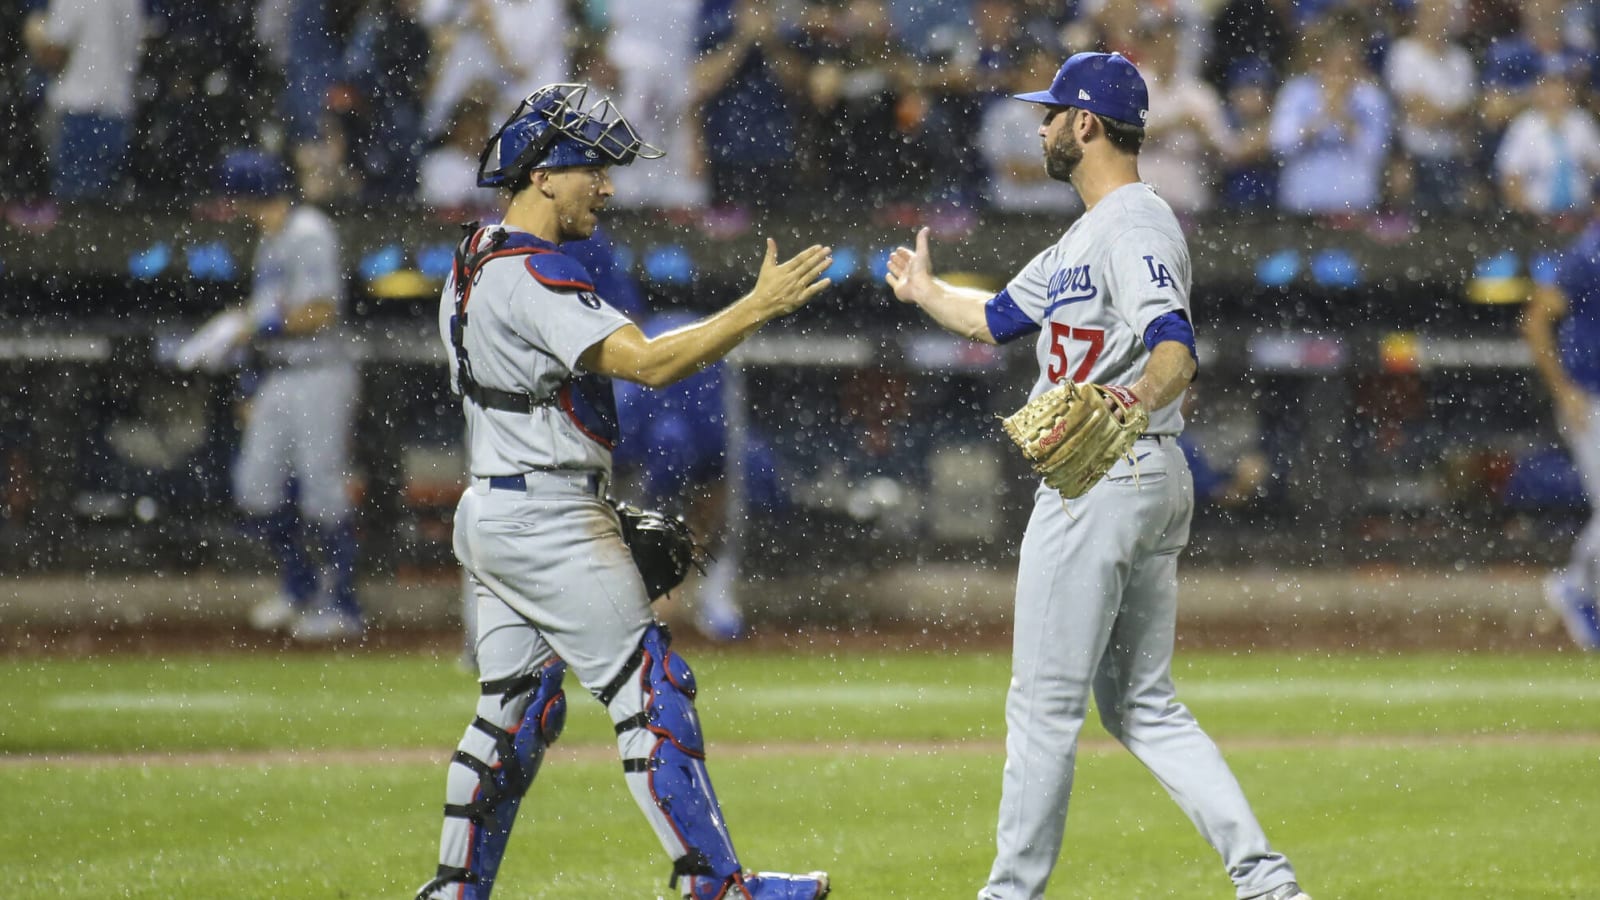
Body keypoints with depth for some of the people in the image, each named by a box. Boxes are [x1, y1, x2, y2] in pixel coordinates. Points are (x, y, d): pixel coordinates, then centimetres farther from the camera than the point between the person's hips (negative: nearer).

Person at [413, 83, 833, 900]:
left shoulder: (476, 262, 14)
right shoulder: (534, 275, -18)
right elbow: (646, 362, -27)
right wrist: (759, 307, -26)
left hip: (490, 517, 10)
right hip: (550, 522, -10)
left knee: (516, 710, 13)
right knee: (651, 692, -7)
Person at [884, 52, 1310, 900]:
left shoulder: (1134, 225, -14)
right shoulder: (1087, 234, 18)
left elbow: (1175, 349, -30)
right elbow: (1001, 317, 33)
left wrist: (1135, 402, -50)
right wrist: (927, 292, 49)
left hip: (1105, 482, -11)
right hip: (1151, 482, 11)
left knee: (1044, 699, -2)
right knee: (1140, 704, 10)